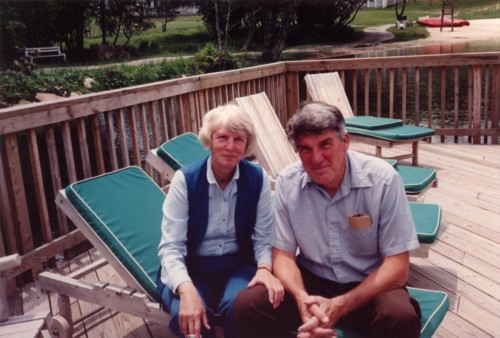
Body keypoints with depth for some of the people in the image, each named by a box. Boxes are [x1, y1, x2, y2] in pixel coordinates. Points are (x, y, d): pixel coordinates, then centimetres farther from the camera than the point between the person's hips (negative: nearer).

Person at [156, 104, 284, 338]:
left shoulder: (258, 179, -5)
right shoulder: (185, 179, -11)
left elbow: (264, 238, -3)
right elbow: (170, 247, -15)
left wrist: (265, 268, -26)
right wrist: (187, 290, -33)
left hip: (238, 266, 1)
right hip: (191, 269, -1)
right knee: (188, 315, -32)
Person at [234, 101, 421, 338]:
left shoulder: (383, 179, -17)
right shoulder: (288, 182, -9)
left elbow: (397, 266, -15)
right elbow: (283, 254, -4)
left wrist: (340, 306, -27)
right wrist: (302, 298, -26)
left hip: (369, 285, -1)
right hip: (312, 281, 2)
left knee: (401, 317, -32)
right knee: (247, 305, -20)